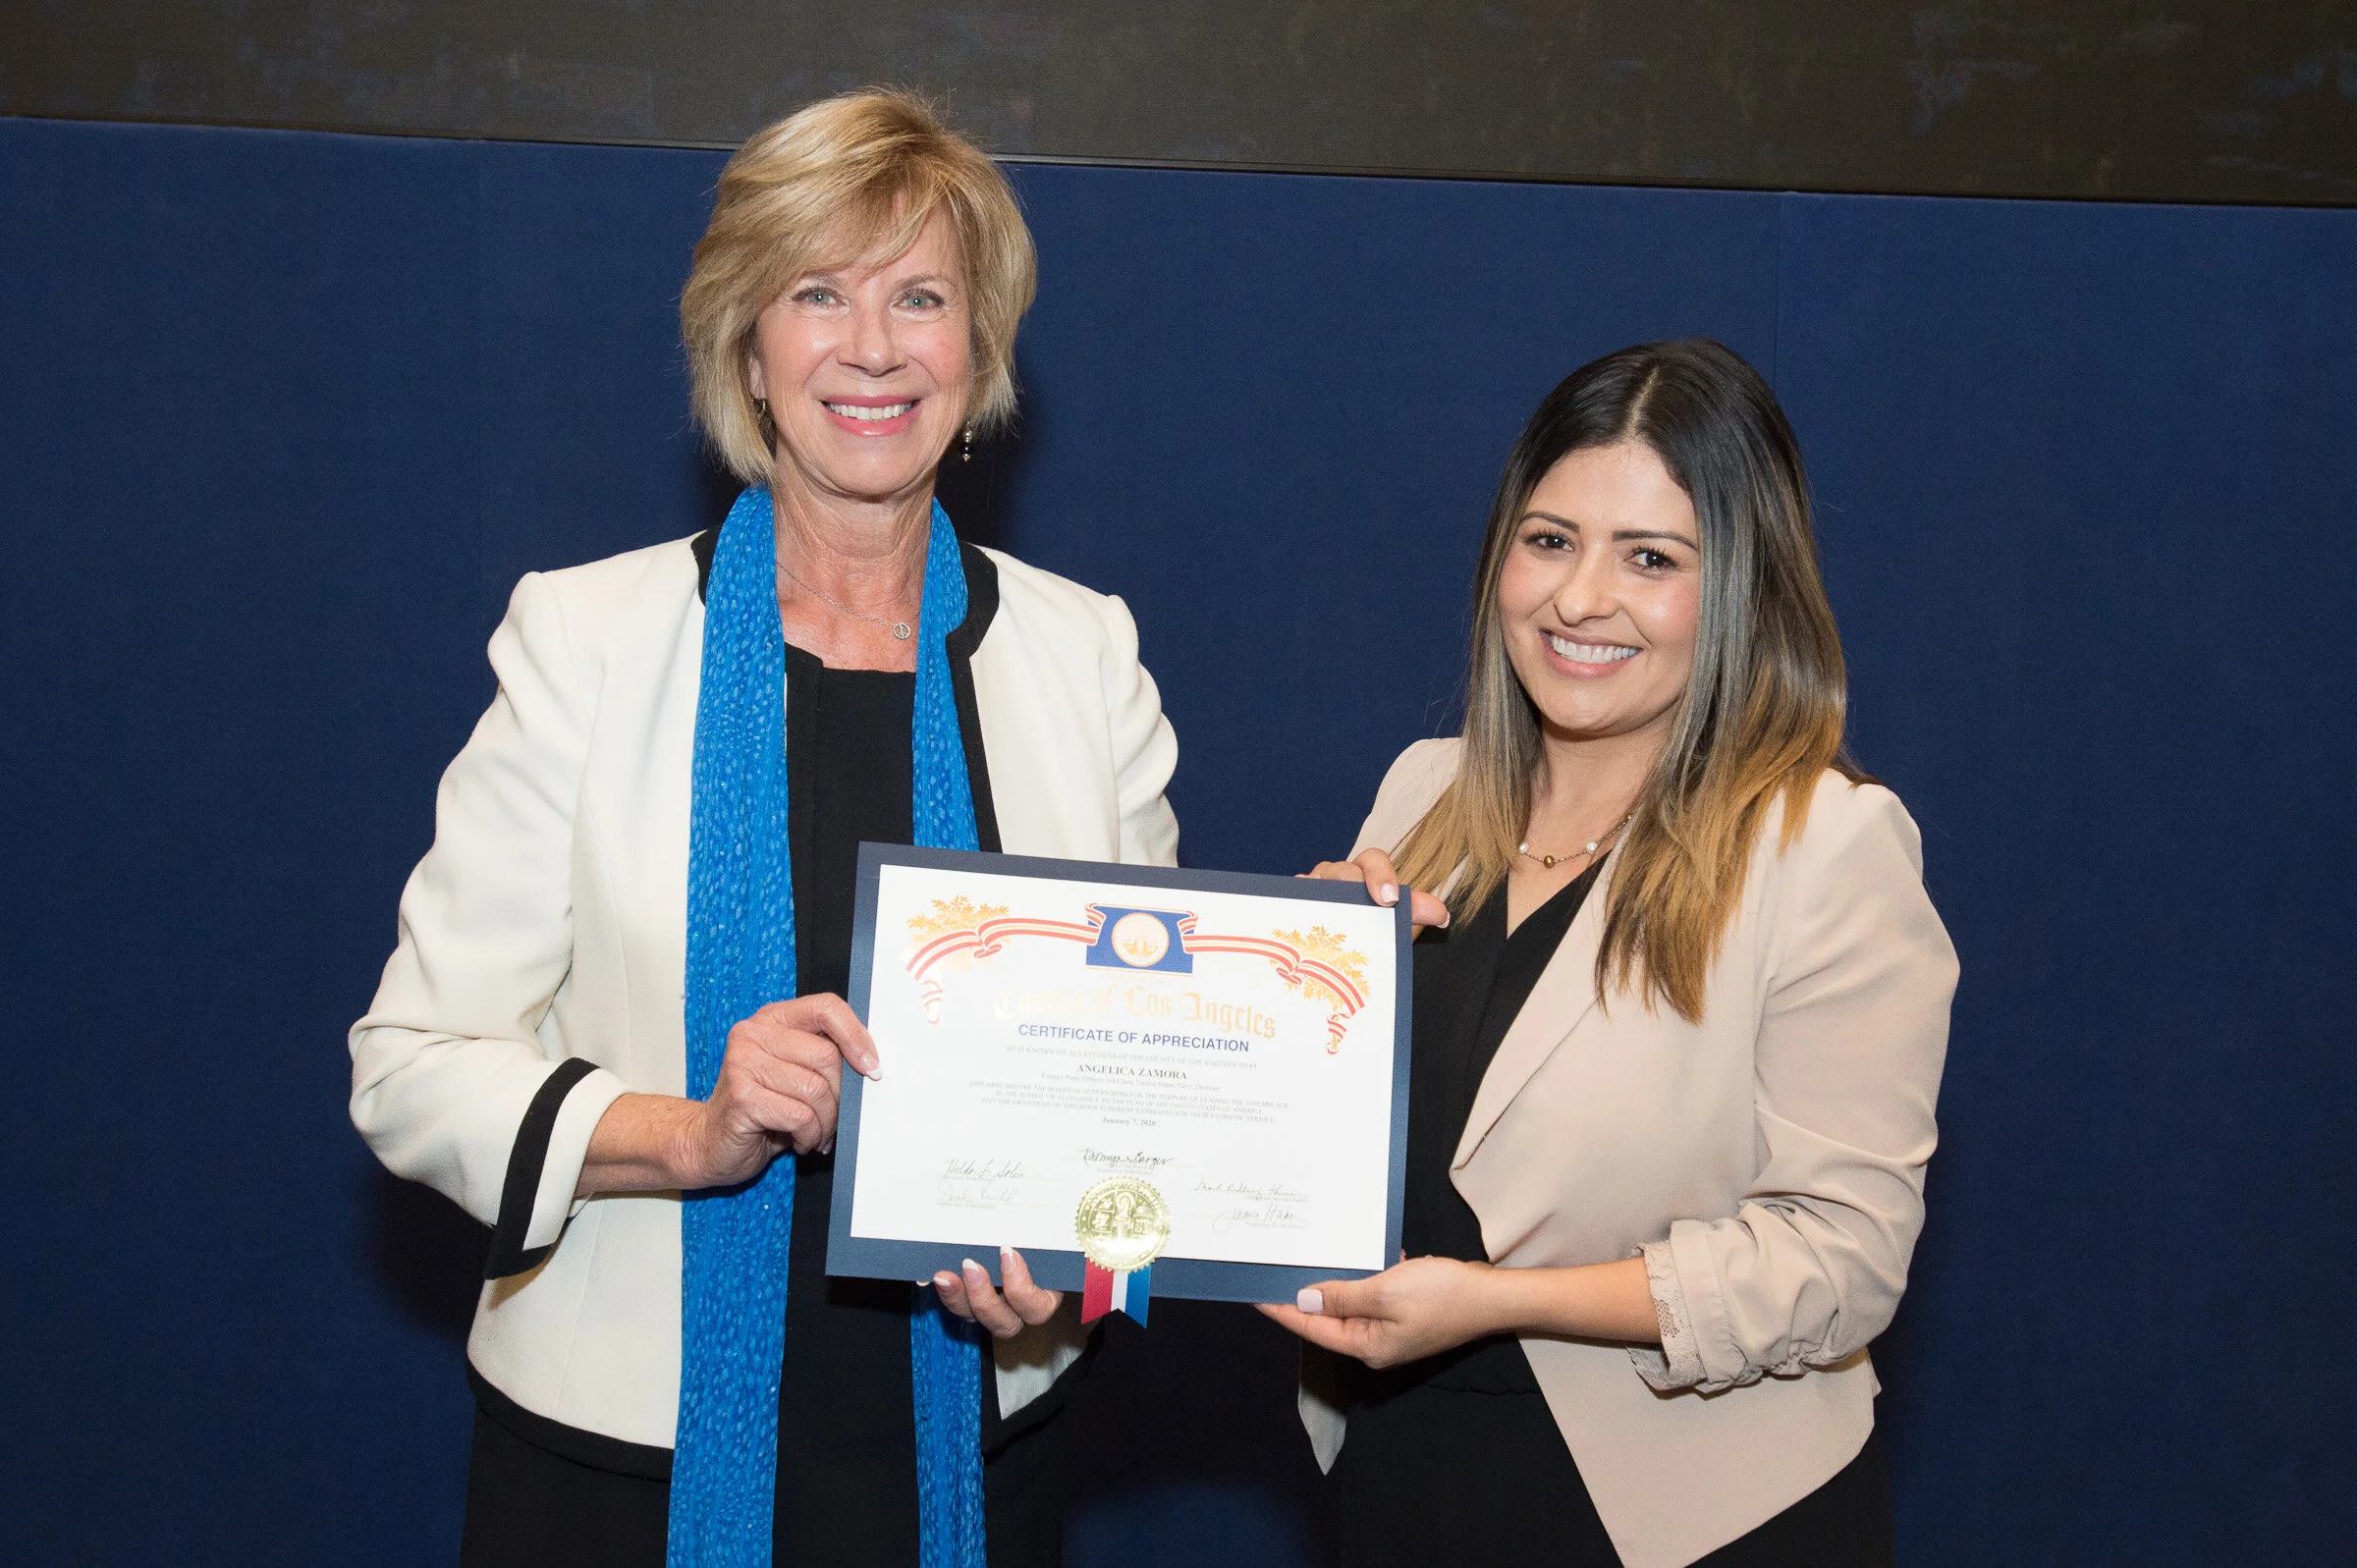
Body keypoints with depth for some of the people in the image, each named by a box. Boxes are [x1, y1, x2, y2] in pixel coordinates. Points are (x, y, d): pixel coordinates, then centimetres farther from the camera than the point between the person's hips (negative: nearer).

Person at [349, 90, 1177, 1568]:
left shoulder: (1084, 653, 2)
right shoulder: (590, 639, -5)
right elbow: (412, 1065, -6)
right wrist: (688, 1135, -22)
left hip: (975, 1442, 2)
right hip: (630, 1447, -2)